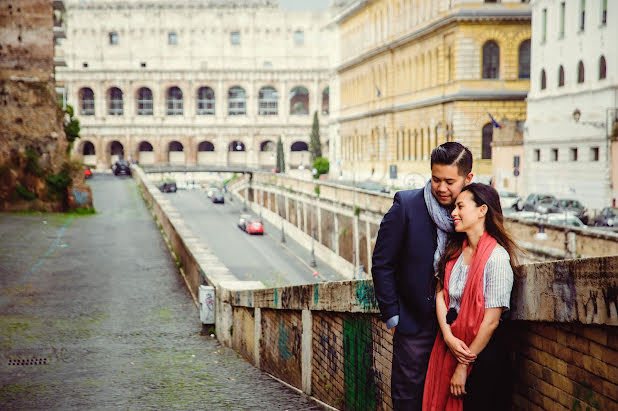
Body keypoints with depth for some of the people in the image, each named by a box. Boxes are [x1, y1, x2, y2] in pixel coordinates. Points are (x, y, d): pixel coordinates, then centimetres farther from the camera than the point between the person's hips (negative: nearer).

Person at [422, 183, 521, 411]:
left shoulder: (497, 258, -16)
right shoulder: (454, 251, 7)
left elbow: (491, 321, -17)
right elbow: (440, 294, 4)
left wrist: (463, 367, -13)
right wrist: (448, 337, -13)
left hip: (481, 354, -6)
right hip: (448, 348, 6)